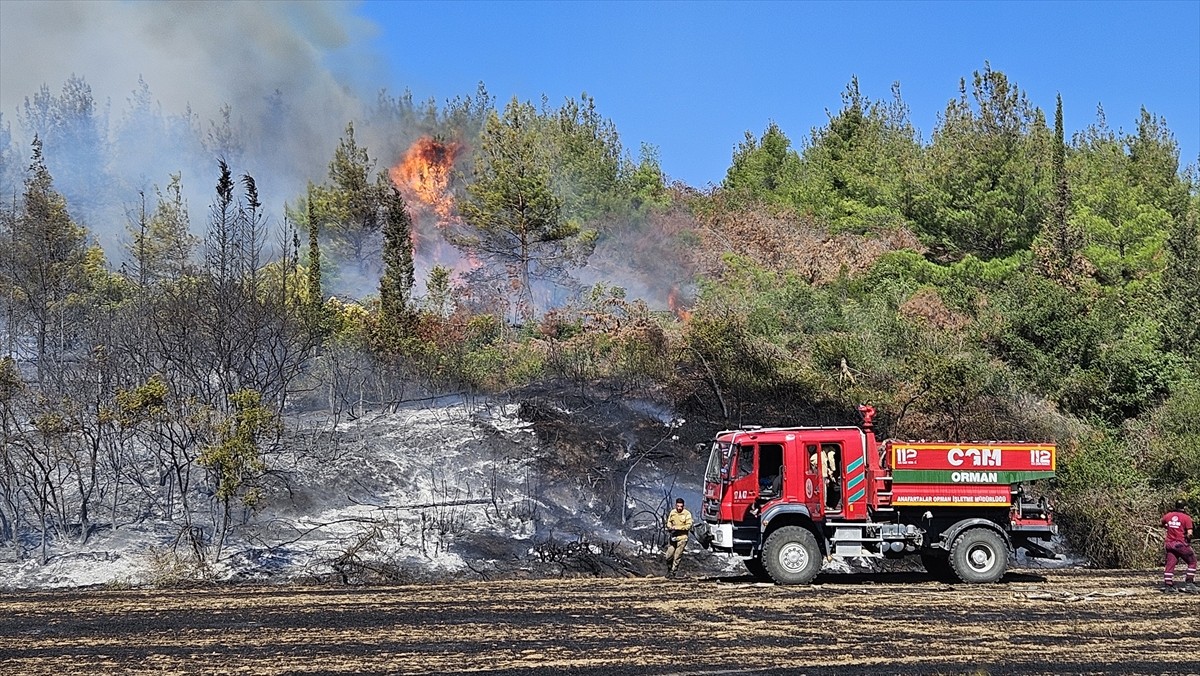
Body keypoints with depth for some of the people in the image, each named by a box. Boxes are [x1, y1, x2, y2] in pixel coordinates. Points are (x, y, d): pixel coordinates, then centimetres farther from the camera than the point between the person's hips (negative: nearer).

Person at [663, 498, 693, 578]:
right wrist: (670, 527, -4)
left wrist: (677, 528, -17)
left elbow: (688, 525, -11)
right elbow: (669, 522, 19)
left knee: (677, 556, -3)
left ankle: (672, 571, 8)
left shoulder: (687, 514, -6)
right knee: (669, 555, 1)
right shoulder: (672, 512, 7)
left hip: (682, 538, -3)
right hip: (673, 537, 3)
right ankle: (669, 569, 25)